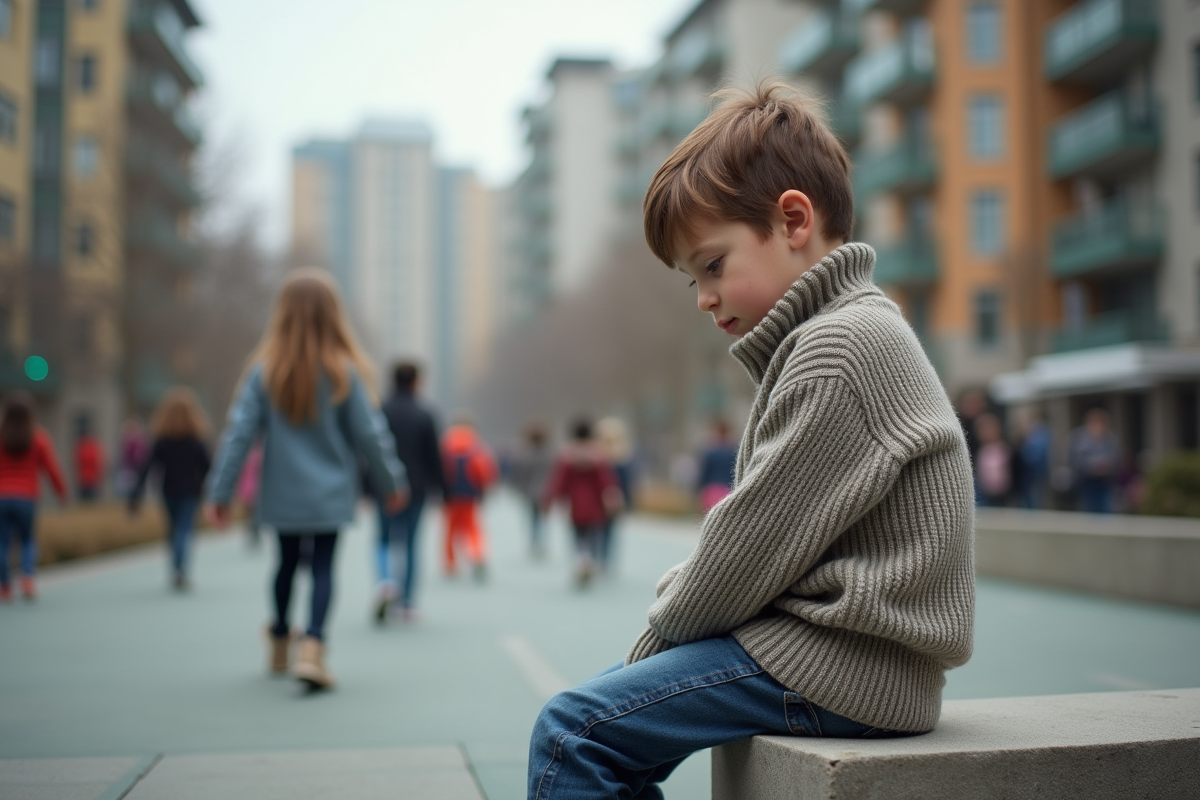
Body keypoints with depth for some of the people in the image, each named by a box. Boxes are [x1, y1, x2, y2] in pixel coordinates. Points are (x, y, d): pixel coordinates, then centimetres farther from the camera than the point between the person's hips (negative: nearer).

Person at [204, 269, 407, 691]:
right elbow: (369, 433, -6)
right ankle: (312, 647, -15)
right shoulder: (344, 372, -10)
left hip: (281, 494, 2)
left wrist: (219, 492, -5)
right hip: (330, 494, -2)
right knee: (323, 569, 3)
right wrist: (390, 482, 7)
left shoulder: (264, 370, -7)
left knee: (287, 563, 20)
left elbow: (239, 432, -9)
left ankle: (279, 642, 37)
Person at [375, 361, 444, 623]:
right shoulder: (425, 416, -5)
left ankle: (386, 581, -15)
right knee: (410, 543, 9)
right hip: (415, 489, 0)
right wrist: (436, 486, 9)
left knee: (385, 539, 14)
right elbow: (434, 457, -3)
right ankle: (407, 604, 11)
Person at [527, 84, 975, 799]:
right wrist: (663, 638, 8)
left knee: (573, 731, -15)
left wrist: (661, 633, -3)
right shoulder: (839, 335, 17)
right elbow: (757, 532, 17)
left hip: (849, 662, -11)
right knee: (613, 706, 14)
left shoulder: (840, 346, -17)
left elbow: (755, 541, -18)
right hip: (835, 641, 11)